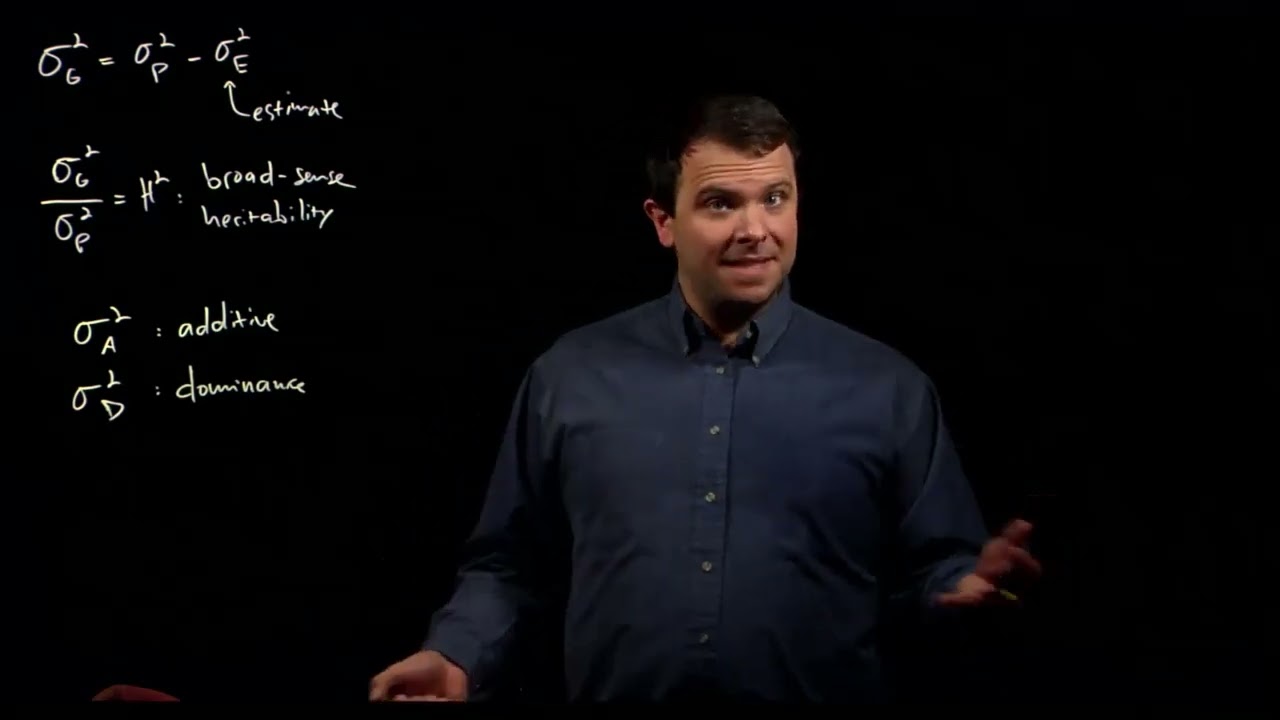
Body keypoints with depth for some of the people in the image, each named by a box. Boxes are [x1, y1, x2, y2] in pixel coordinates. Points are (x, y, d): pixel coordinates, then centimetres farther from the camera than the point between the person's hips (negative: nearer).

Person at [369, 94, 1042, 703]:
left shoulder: (888, 388, 0)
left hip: (823, 691, 0)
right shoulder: (568, 376, 3)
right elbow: (509, 569, 6)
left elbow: (931, 567, 1)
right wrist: (453, 658, -9)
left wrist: (967, 588, -20)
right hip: (608, 692, 1)